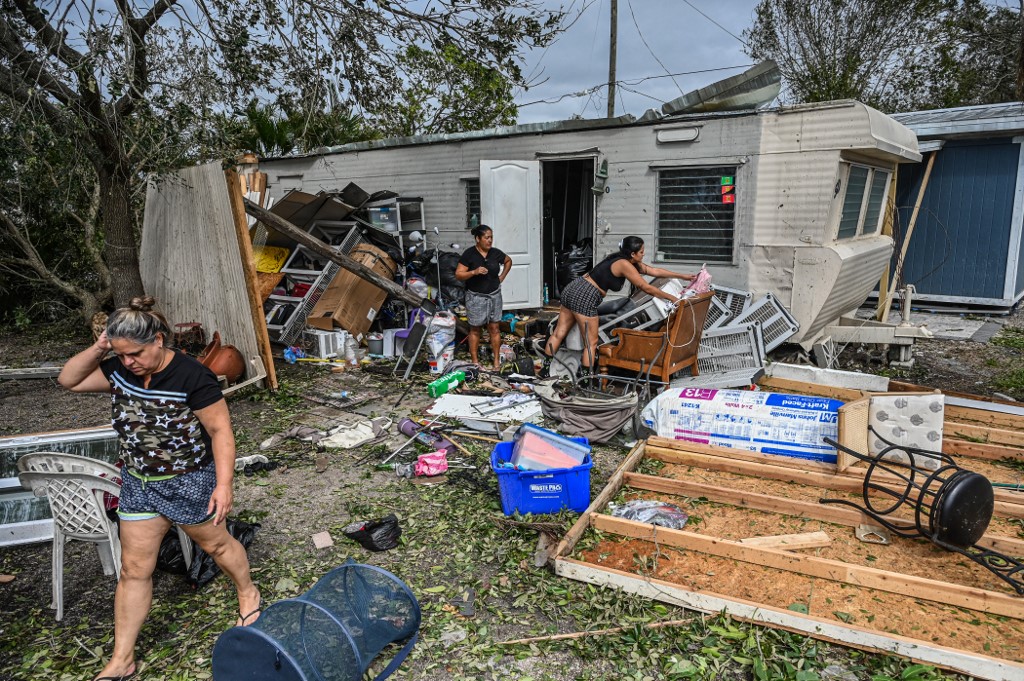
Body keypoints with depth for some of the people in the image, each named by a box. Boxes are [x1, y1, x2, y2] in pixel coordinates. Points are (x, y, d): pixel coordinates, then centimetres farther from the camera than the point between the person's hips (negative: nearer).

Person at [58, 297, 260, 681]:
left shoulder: (191, 377, -24)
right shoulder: (120, 371, -5)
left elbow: (220, 431, -21)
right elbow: (68, 380, 5)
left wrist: (224, 485, -26)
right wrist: (97, 350, -13)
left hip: (190, 482, -5)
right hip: (139, 483, 6)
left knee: (215, 543, 17)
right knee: (134, 570, 11)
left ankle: (248, 594, 44)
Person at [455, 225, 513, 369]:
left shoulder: (495, 253, 1)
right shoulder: (469, 254, -11)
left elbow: (508, 261, 21)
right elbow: (458, 275, -12)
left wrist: (502, 277, 10)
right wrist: (474, 272, -26)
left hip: (494, 296, 3)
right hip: (476, 297, -3)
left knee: (494, 328, 7)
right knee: (475, 329, 6)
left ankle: (497, 360, 14)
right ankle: (475, 361, 14)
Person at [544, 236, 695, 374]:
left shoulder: (626, 260, 16)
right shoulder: (624, 265, -11)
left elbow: (654, 271, 20)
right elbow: (647, 288, -11)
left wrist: (683, 276, 23)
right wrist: (672, 298, -3)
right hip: (584, 298, -9)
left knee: (559, 334, 11)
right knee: (591, 343, 0)